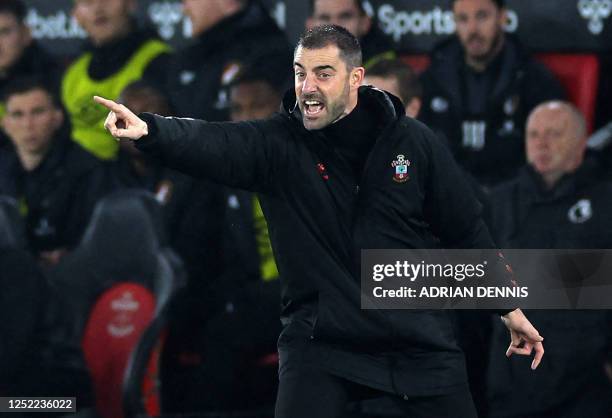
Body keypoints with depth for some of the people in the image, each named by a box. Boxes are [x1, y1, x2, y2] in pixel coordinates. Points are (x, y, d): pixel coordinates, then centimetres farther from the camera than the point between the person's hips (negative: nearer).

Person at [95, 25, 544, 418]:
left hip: (419, 338, 1)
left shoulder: (414, 143, -2)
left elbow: (467, 231, 6)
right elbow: (209, 142, -25)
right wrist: (148, 129, -44)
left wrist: (510, 306, 10)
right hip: (321, 338, -1)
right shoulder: (276, 144, -5)